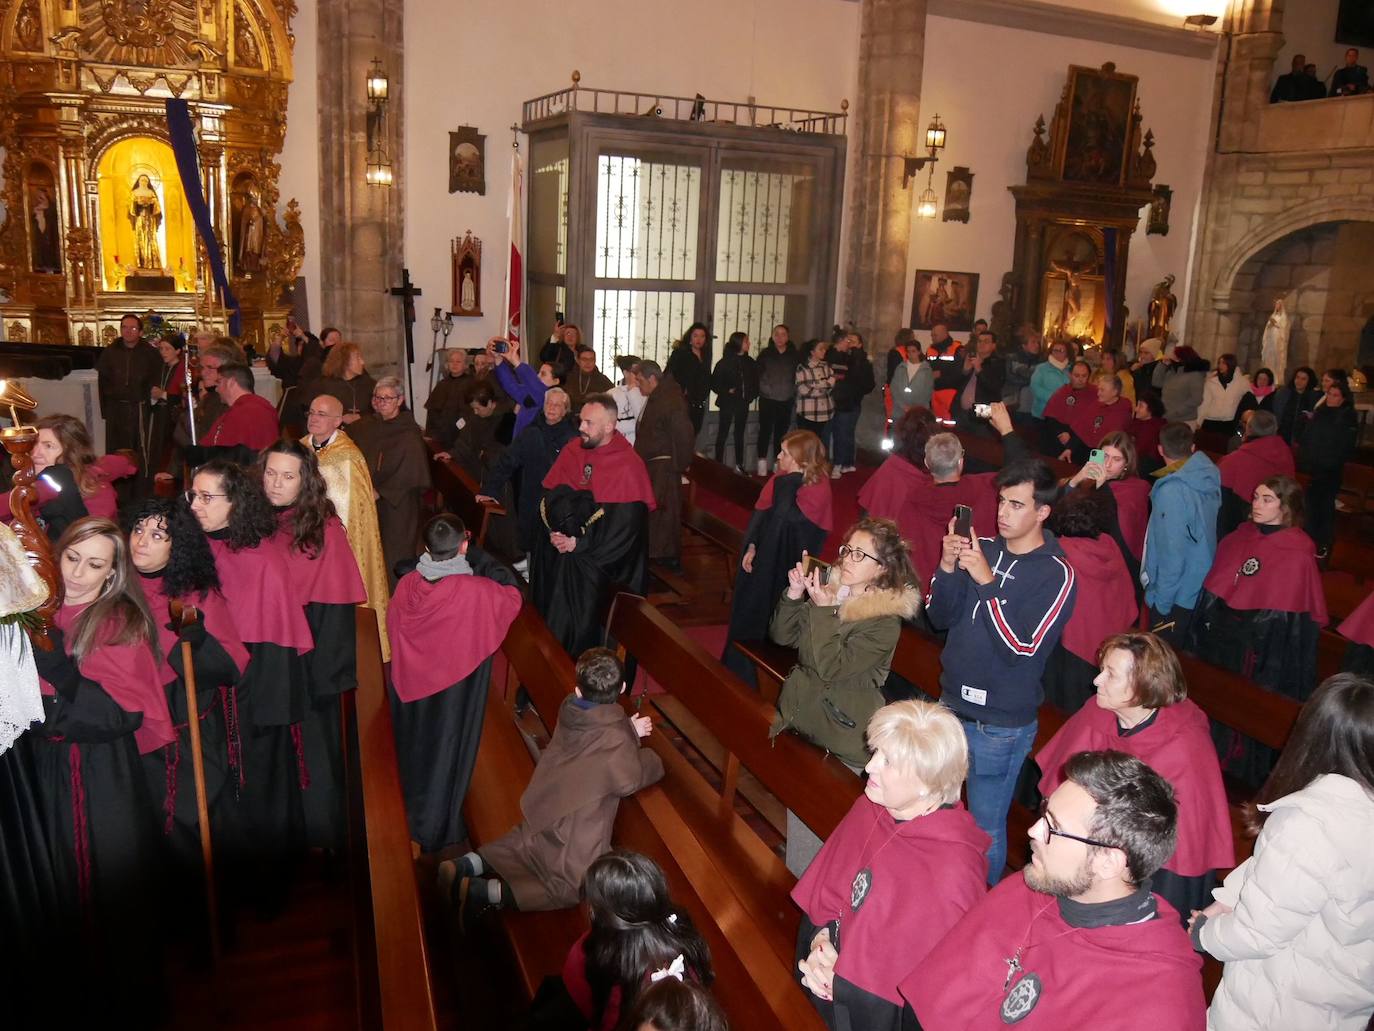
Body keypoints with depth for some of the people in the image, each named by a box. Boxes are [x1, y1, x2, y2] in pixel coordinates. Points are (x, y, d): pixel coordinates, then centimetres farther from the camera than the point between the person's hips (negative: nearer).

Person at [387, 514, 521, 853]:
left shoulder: (406, 586, -15)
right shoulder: (477, 591, -28)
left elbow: (393, 629, 1)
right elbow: (512, 594, -8)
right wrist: (473, 554, -9)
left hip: (413, 687, 4)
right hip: (456, 694, -4)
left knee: (417, 745, 25)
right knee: (447, 752, 14)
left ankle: (415, 820, 47)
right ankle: (436, 830, 30)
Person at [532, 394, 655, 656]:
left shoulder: (628, 466, -13)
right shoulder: (572, 452, 4)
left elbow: (626, 526, -16)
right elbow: (549, 497, 5)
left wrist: (578, 543, -15)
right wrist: (556, 531, -14)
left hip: (598, 563, -5)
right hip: (556, 557, 5)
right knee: (551, 618, 8)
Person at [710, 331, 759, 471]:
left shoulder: (750, 363, 5)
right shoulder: (725, 362, -7)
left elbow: (755, 382, 11)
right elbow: (714, 382, -6)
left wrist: (751, 395, -2)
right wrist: (727, 391, -15)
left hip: (743, 403, 5)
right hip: (728, 403, -5)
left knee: (740, 434, 12)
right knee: (722, 433, 1)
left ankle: (739, 465, 19)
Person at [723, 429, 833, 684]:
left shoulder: (818, 488, -18)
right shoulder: (781, 478, 0)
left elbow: (785, 515, -29)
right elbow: (760, 512, 3)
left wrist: (791, 479, -25)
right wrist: (751, 546, -5)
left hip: (787, 566, -6)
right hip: (762, 558, 6)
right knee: (746, 612, 16)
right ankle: (739, 670, 34)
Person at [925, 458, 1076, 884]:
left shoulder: (1055, 573, -13)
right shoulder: (982, 548, 2)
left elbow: (1020, 649, -21)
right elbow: (940, 618, 3)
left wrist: (987, 581, -26)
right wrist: (948, 567, -14)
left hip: (1001, 725, -5)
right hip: (951, 705, 6)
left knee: (985, 830, 7)